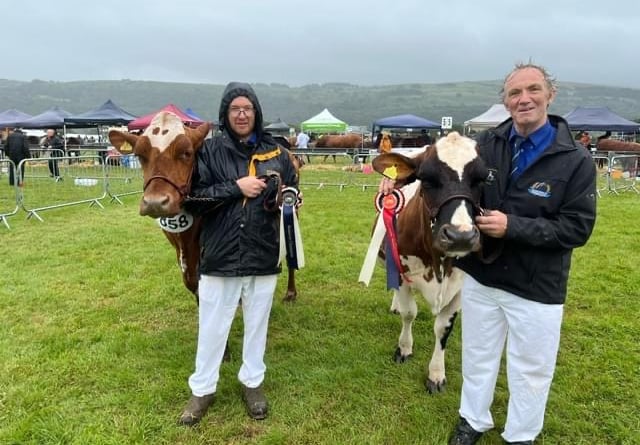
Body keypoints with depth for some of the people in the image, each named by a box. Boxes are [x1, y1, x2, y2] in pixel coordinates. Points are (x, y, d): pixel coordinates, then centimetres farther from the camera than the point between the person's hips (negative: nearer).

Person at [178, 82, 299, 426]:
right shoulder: (210, 150, -2)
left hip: (263, 256, 2)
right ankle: (202, 389, 32)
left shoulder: (275, 153, 3)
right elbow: (196, 196, -8)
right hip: (220, 255, -1)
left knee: (257, 324, 17)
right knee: (212, 326, 12)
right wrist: (236, 188, -17)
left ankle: (252, 383, 38)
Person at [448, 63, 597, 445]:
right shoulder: (486, 145, -4)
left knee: (531, 370, 16)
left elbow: (578, 228, -16)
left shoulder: (576, 160, -12)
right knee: (478, 357, 21)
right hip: (480, 276, 3)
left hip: (537, 287, -2)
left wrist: (513, 226, -25)